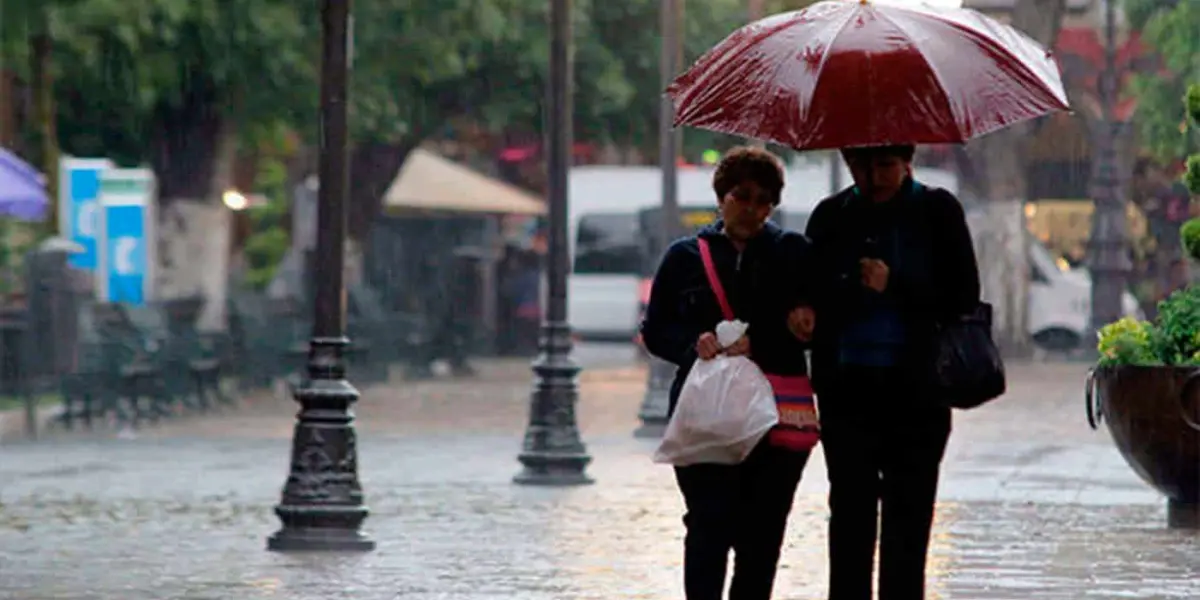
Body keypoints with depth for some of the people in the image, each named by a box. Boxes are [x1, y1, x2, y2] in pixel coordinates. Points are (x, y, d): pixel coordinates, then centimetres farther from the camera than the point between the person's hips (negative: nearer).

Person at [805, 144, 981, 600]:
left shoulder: (937, 212, 2)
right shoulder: (831, 216, 9)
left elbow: (964, 297, -2)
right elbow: (810, 295, 11)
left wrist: (894, 287, -13)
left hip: (916, 391, -2)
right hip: (848, 387, 2)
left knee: (908, 513, 0)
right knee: (850, 511, 0)